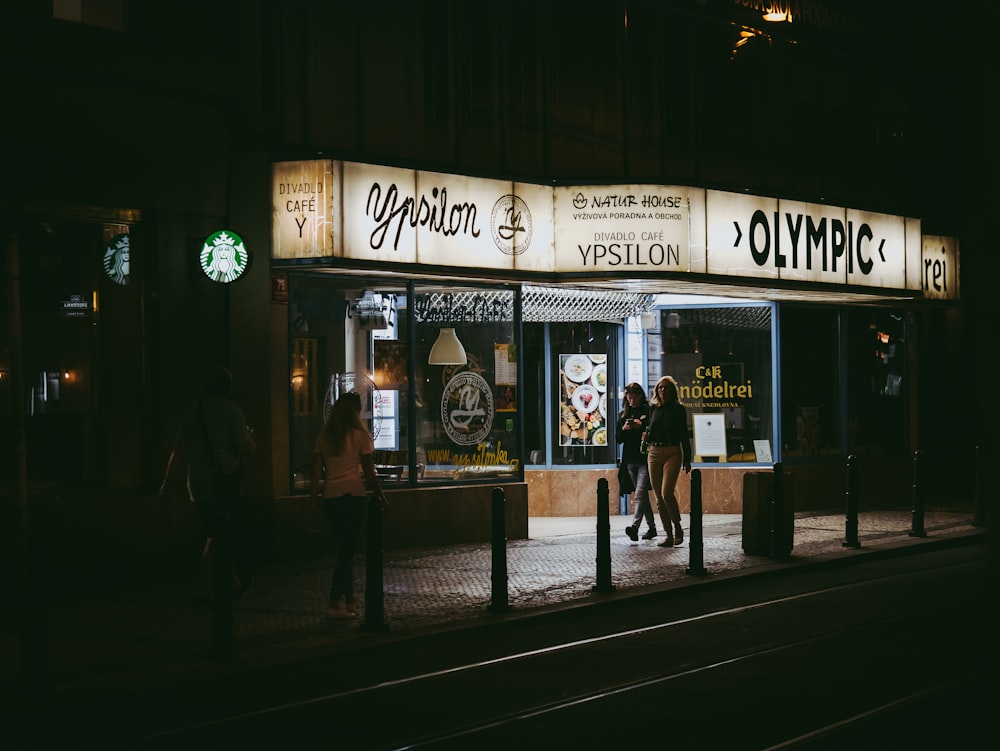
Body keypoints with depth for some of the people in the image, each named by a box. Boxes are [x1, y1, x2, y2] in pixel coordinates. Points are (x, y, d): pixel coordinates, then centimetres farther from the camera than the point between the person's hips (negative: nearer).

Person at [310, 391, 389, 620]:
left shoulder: (325, 436, 7)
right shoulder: (360, 435, -4)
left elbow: (317, 470, 4)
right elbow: (369, 472, -3)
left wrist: (314, 490, 11)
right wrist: (380, 495, 8)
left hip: (330, 496, 5)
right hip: (353, 495, -5)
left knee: (345, 548, 16)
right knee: (347, 549, -1)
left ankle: (350, 600, 21)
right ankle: (334, 605, -6)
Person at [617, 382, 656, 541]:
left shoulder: (649, 411, -2)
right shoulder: (623, 414, 13)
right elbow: (618, 438, 11)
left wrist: (642, 426, -16)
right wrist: (624, 429, -8)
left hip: (646, 459, -5)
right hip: (631, 461, 6)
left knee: (639, 495, -17)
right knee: (643, 496, 12)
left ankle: (634, 526, -29)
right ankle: (651, 527, 21)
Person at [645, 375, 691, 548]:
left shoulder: (678, 409, 2)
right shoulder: (653, 408, 12)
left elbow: (684, 435, 3)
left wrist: (687, 459, 1)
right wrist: (646, 437, -1)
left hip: (672, 453, -4)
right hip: (654, 453, 4)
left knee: (667, 493, -17)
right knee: (658, 497, 2)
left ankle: (678, 528, 2)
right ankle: (669, 535, 7)